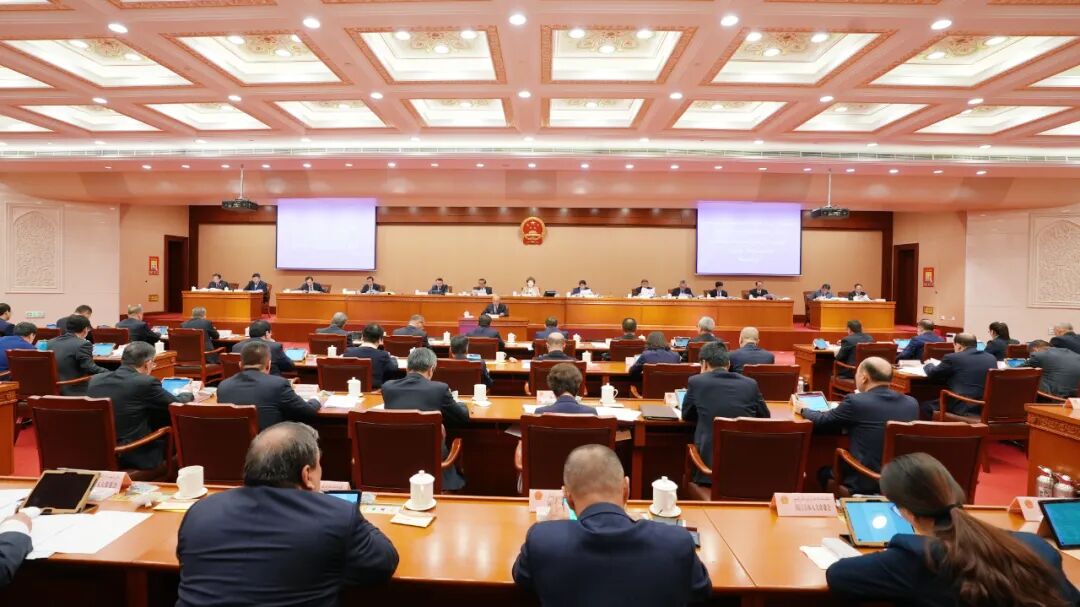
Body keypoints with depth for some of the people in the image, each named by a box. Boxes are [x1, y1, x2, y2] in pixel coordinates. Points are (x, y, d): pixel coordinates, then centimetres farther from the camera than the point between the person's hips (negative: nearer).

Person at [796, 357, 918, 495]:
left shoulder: (855, 401, -16)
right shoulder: (912, 403, -1)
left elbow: (821, 421, -2)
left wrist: (801, 409, 18)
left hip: (864, 483, -5)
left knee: (824, 473, 24)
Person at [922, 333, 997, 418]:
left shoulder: (952, 358, -5)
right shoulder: (991, 358, 12)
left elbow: (932, 374, 8)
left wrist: (928, 365, 30)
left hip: (964, 408, -7)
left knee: (926, 406, 14)